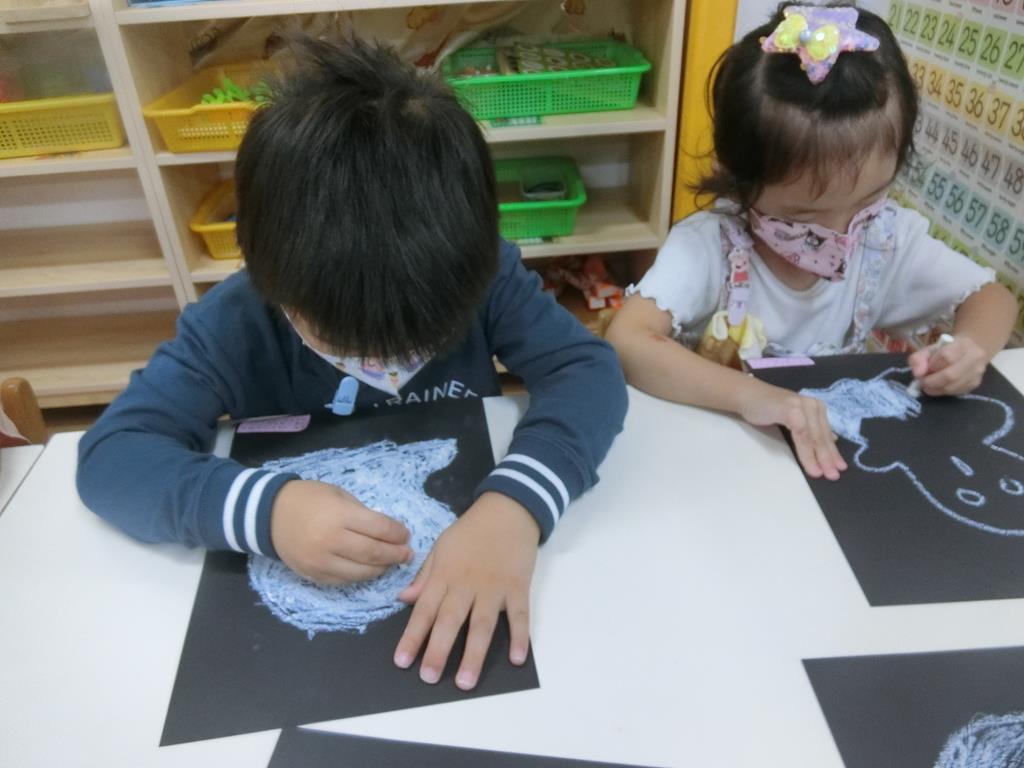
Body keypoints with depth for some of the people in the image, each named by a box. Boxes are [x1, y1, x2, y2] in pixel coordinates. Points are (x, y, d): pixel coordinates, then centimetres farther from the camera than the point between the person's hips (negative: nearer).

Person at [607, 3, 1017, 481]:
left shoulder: (887, 238, -8)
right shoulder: (707, 246, -21)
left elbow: (991, 297, 5)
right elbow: (625, 345, -33)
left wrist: (973, 347, -16)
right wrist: (749, 395, -42)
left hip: (839, 452, 4)